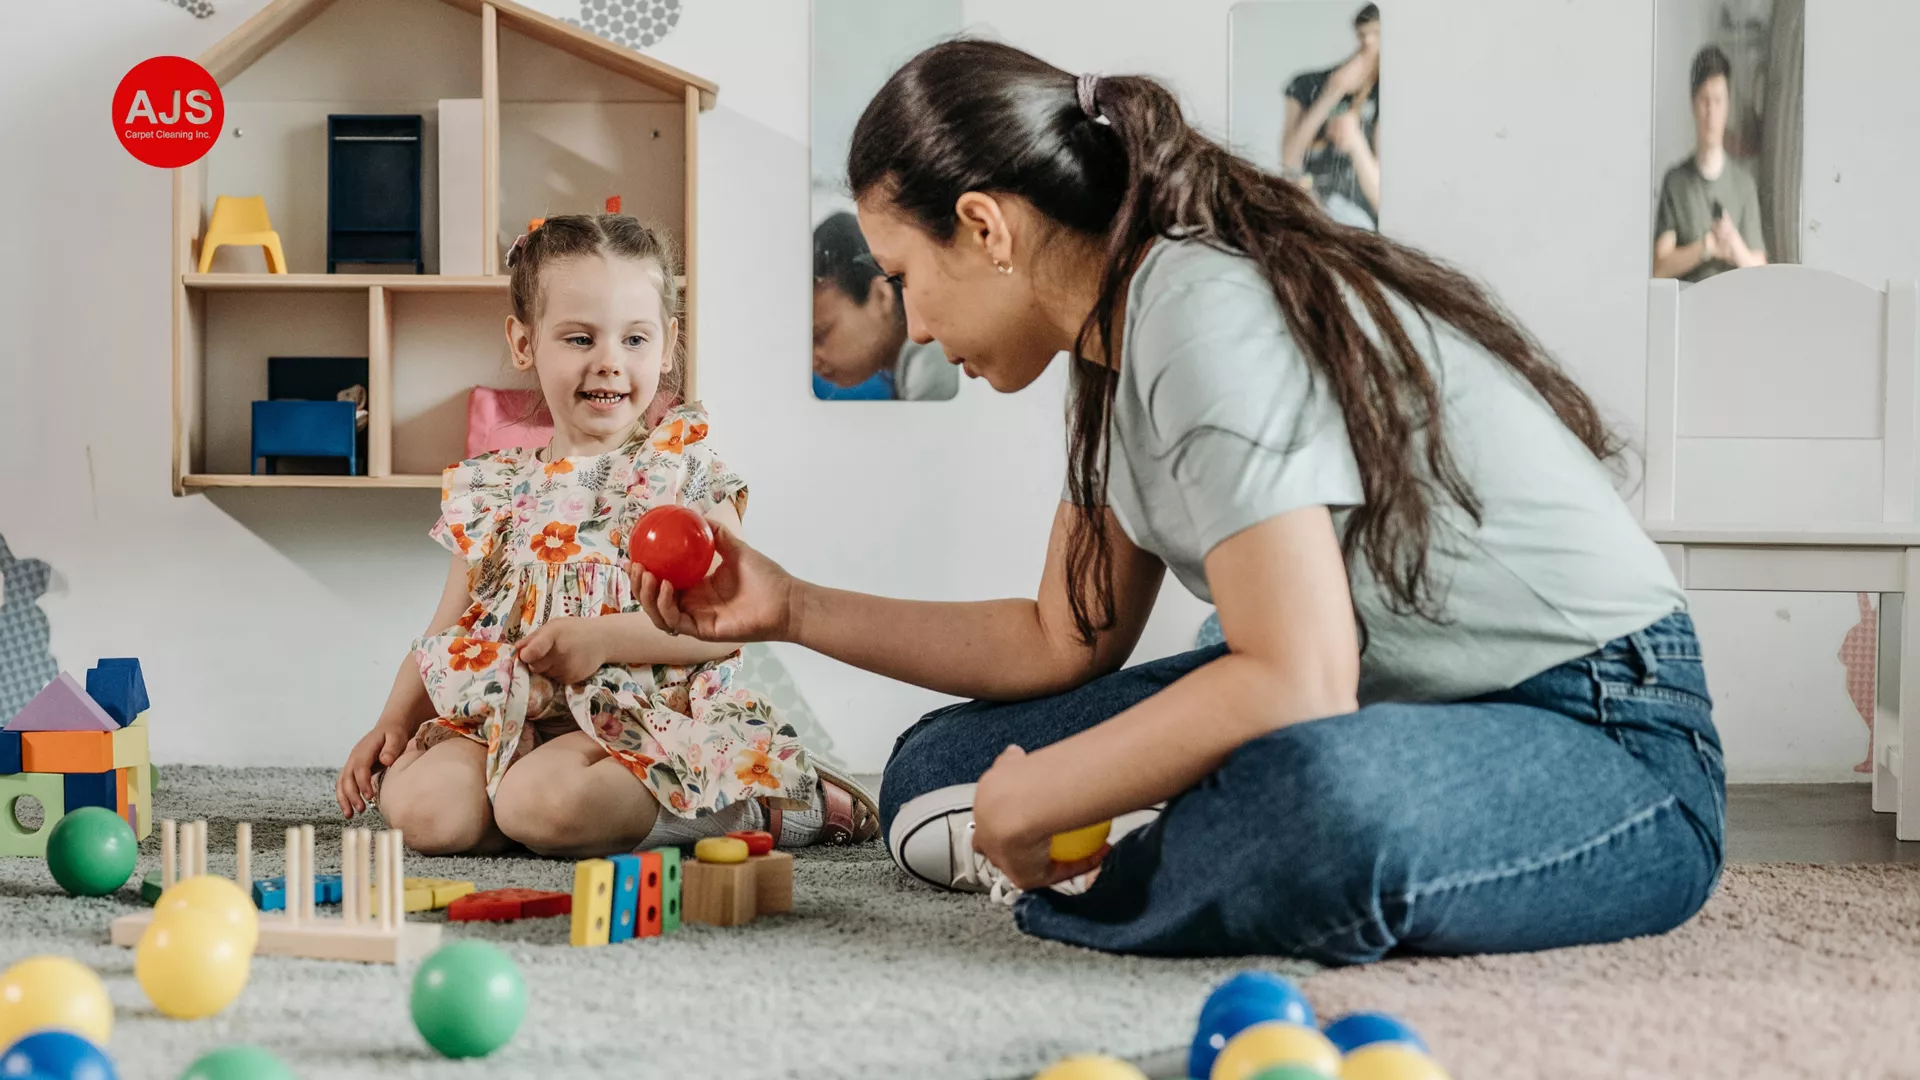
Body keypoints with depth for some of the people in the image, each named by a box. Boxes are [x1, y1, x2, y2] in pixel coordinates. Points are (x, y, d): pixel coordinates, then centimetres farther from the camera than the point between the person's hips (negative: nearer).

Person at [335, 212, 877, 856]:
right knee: (422, 805, -25)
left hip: (651, 718, -3)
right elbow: (446, 637, 18)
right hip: (510, 716, 4)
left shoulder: (682, 469, 2)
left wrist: (601, 638, -18)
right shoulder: (492, 493, 14)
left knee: (537, 802, -34)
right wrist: (394, 722, 1)